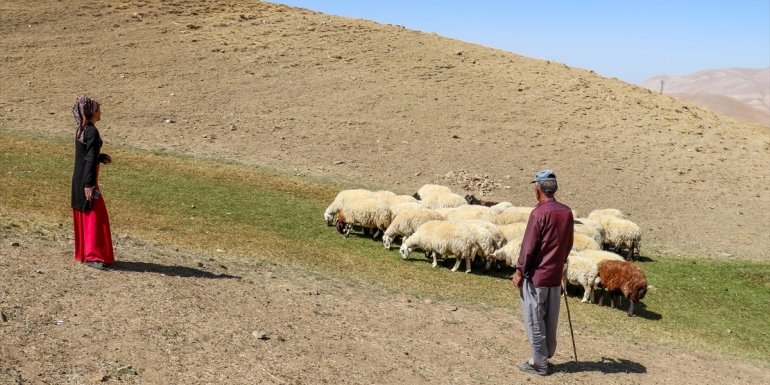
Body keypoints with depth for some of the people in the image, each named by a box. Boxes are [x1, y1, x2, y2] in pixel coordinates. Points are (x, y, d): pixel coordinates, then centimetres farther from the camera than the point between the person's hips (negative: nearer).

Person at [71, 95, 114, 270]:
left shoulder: (80, 130, 10)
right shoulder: (92, 132, -17)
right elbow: (90, 159, -21)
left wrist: (102, 157, 5)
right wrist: (89, 184, -21)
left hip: (78, 178, 9)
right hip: (86, 179, -9)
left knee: (82, 217, 15)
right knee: (94, 216, -4)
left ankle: (83, 253, 24)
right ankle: (92, 256, -1)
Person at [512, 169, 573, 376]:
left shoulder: (540, 213, -18)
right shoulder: (567, 212, 1)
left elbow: (528, 246, -16)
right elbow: (568, 244, 9)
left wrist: (519, 271, -6)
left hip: (536, 275, -6)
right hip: (556, 275, 7)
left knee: (534, 321, 4)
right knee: (551, 320, 16)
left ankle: (539, 363, 11)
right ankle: (547, 355, 27)